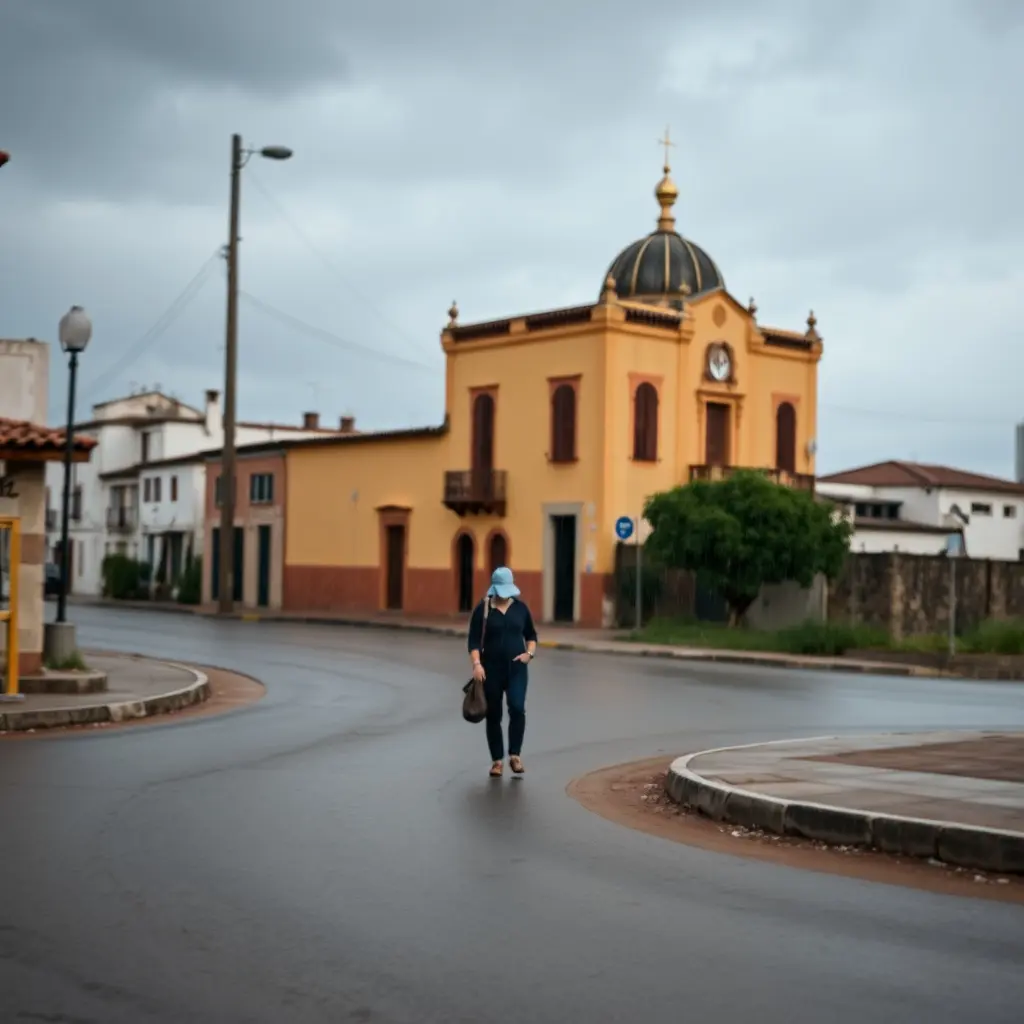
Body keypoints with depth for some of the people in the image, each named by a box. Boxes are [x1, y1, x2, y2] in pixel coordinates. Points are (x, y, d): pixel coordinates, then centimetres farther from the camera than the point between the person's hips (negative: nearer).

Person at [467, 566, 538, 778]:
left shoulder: (520, 607, 5)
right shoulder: (482, 609, -3)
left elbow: (531, 635, 15)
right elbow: (474, 641, -7)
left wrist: (529, 653, -3)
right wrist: (476, 664, -20)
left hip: (517, 668, 1)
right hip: (491, 669, -1)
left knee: (517, 708, -17)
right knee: (493, 715, 4)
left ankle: (515, 754, -5)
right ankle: (497, 760, 14)